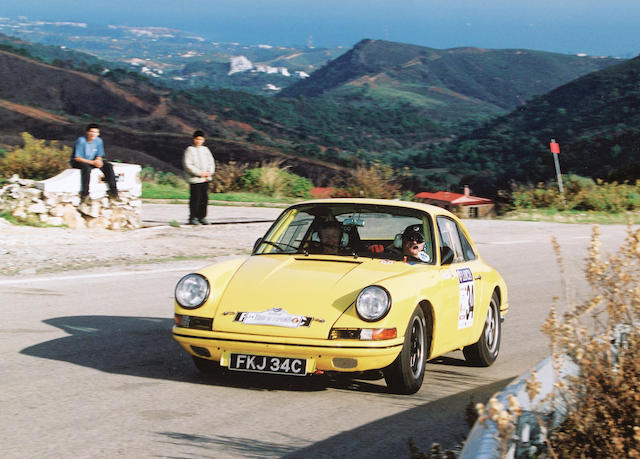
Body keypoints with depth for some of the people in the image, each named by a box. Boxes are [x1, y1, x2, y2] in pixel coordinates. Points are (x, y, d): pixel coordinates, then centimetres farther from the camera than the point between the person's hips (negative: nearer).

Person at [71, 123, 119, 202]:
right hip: (77, 162, -6)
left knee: (108, 166, -11)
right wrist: (92, 162, -27)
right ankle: (84, 193, -33)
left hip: (92, 161, 6)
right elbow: (77, 158, -22)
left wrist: (98, 161, -20)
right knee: (87, 168, -38)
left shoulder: (99, 141, -3)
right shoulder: (81, 141, -21)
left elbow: (99, 156, 6)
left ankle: (113, 190, -10)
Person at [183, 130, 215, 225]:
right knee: (195, 199, -7)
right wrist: (200, 173, -15)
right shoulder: (190, 150, -2)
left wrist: (209, 172, -4)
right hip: (195, 179, -6)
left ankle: (202, 217, 14)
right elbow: (187, 165, -10)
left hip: (205, 179, 6)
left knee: (205, 199, 6)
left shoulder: (205, 150, 15)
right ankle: (192, 218, -2)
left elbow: (211, 162, 16)